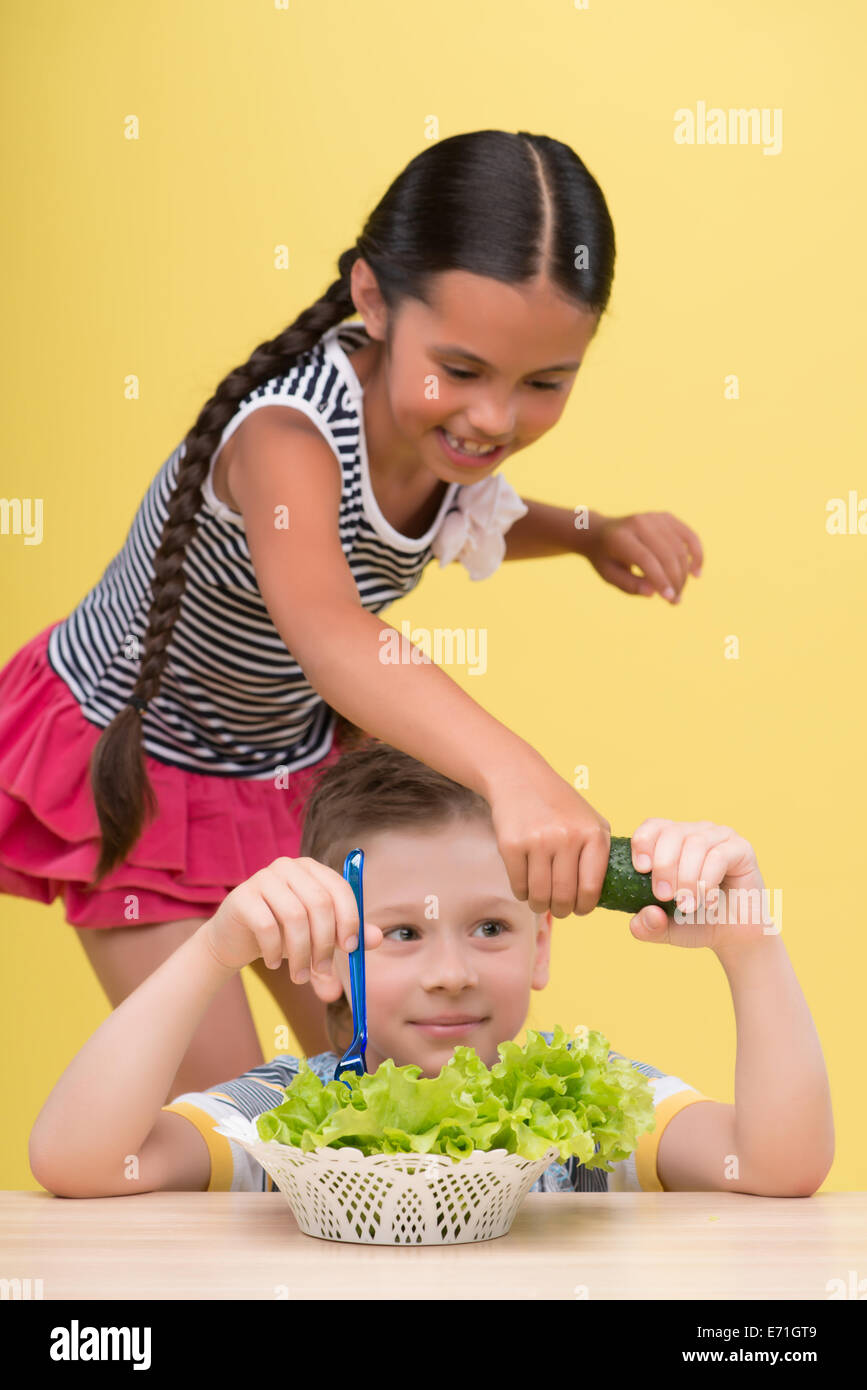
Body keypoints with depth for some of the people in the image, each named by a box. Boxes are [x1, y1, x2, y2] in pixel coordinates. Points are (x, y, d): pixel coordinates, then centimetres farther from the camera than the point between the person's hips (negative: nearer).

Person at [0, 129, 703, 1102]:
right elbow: (328, 632, -59)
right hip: (134, 765, -6)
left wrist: (588, 532, -10)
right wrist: (511, 772, -76)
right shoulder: (287, 436, -38)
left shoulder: (443, 426, -15)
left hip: (292, 762, 6)